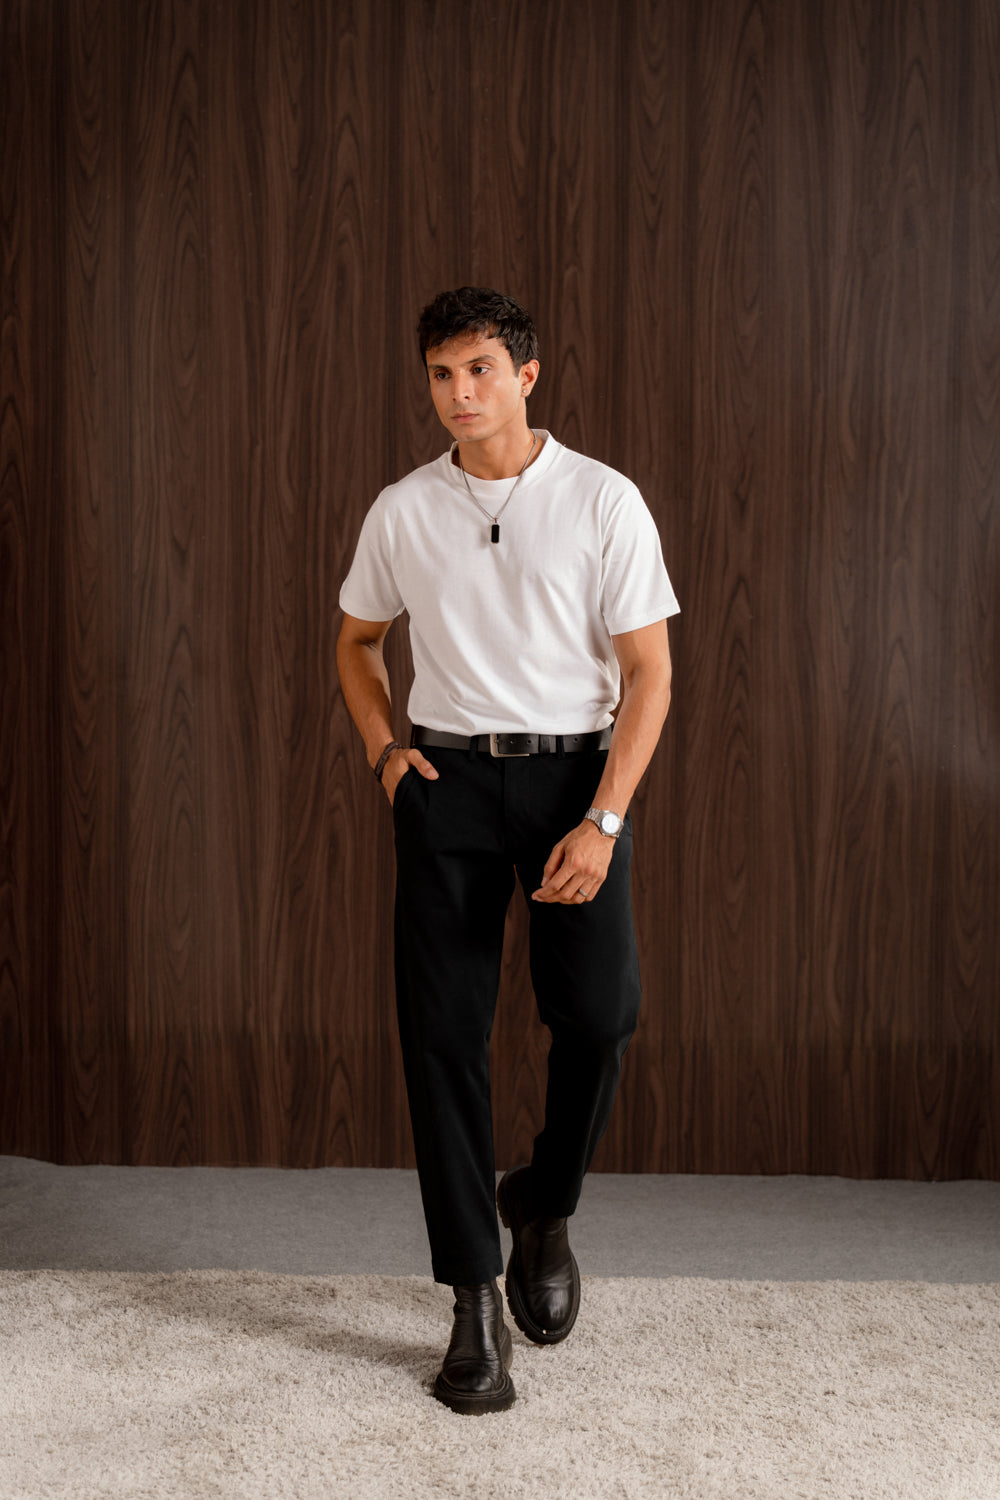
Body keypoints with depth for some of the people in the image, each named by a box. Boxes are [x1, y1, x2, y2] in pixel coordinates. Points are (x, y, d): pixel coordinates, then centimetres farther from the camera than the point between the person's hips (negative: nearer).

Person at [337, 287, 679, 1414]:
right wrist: (383, 748, 4)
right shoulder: (401, 512, 6)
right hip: (447, 775, 2)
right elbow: (356, 639, 21)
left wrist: (603, 823, -13)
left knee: (599, 1010, -15)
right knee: (442, 1030, -4)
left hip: (574, 771, -1)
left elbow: (648, 671, -4)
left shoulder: (604, 503, -2)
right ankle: (475, 1301, 7)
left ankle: (543, 1207, 16)